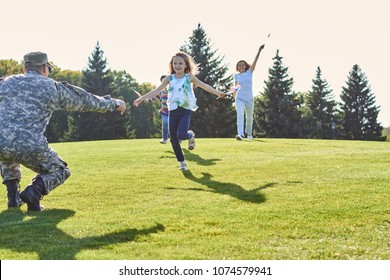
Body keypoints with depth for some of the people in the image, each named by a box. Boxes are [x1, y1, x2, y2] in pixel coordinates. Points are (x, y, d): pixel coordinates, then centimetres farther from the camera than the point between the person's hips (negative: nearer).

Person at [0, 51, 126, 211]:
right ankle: (34, 191, -6)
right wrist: (114, 103, 35)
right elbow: (86, 100, 21)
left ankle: (13, 196, 23)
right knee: (60, 171, 23)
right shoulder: (53, 88, 11)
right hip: (30, 148, -3)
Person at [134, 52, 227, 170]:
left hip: (185, 110, -3)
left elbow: (204, 86, -3)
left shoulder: (189, 77, 0)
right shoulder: (169, 78, 4)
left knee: (181, 134, -23)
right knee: (173, 139, 1)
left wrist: (217, 92, -15)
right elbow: (157, 90, 1)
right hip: (173, 111, 3)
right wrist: (142, 98, -7)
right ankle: (182, 162, 16)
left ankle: (191, 135, 14)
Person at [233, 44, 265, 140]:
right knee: (240, 115, -20)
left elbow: (255, 62, -7)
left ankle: (249, 133, 35)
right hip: (239, 98, -1)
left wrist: (259, 51, -17)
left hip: (249, 99, 1)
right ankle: (240, 134, -33)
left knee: (249, 117, 11)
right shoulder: (236, 76, 8)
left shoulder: (249, 72, 5)